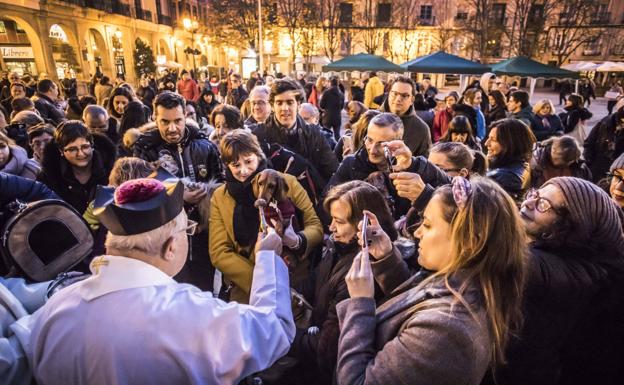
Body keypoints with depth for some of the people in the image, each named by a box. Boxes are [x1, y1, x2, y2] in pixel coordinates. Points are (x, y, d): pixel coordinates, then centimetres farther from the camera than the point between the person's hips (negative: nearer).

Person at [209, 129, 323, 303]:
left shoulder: (287, 182, 1)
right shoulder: (219, 197, 4)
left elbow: (316, 227, 2)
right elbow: (219, 253, 2)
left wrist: (296, 240, -19)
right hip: (247, 291, 1)